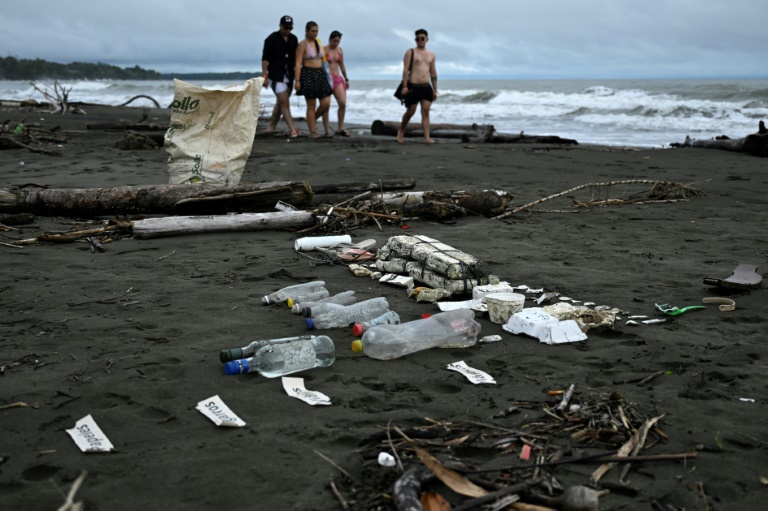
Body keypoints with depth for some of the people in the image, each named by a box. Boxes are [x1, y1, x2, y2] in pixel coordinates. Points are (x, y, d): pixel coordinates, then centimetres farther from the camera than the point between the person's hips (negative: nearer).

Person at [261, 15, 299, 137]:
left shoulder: (294, 39, 9)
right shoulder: (272, 39, -7)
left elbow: (296, 58, 16)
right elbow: (265, 58, -9)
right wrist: (264, 76, -14)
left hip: (289, 75, 6)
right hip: (276, 75, -6)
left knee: (281, 102, 13)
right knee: (285, 103, -12)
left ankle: (271, 126, 26)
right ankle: (293, 130, -16)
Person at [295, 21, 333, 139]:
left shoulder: (318, 43, 12)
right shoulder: (302, 45, -8)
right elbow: (298, 64, -12)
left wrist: (325, 77, 18)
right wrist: (297, 80, -18)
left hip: (320, 75, 6)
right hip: (308, 75, -6)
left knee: (326, 103, -2)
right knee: (311, 105, -2)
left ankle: (313, 119, 24)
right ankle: (312, 132, 6)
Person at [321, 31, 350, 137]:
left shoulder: (339, 50, 13)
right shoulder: (323, 50, -4)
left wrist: (346, 79, 22)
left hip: (338, 78, 5)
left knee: (343, 103, -9)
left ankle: (340, 129, 1)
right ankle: (327, 131, 2)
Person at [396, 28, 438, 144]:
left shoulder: (431, 55, 16)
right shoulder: (410, 52, 2)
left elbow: (433, 73, 18)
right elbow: (405, 70, -6)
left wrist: (435, 90, 13)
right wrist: (404, 86, -16)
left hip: (426, 87, 4)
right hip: (413, 87, -4)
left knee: (426, 111, -7)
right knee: (410, 112, 3)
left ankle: (427, 137, -12)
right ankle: (401, 131, 27)